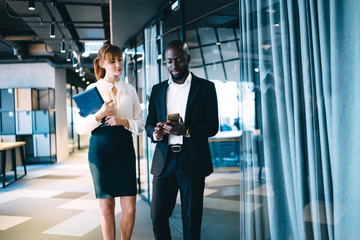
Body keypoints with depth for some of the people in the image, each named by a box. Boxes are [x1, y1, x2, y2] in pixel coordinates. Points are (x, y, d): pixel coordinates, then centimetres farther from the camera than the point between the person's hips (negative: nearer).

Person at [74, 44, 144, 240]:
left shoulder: (129, 90, 11)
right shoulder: (93, 89, 3)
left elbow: (140, 124, 8)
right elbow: (79, 127, -2)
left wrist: (124, 121, -10)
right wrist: (100, 115, -17)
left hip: (125, 149, 2)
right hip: (100, 150, -2)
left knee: (129, 207, 0)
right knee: (107, 207, 5)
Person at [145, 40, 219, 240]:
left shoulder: (205, 87, 3)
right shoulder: (158, 90, 13)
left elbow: (212, 126, -4)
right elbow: (149, 124, 12)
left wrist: (186, 131, -21)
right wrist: (156, 132, -12)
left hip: (193, 162, -2)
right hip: (164, 161, 3)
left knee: (191, 220, 6)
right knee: (158, 216, 4)